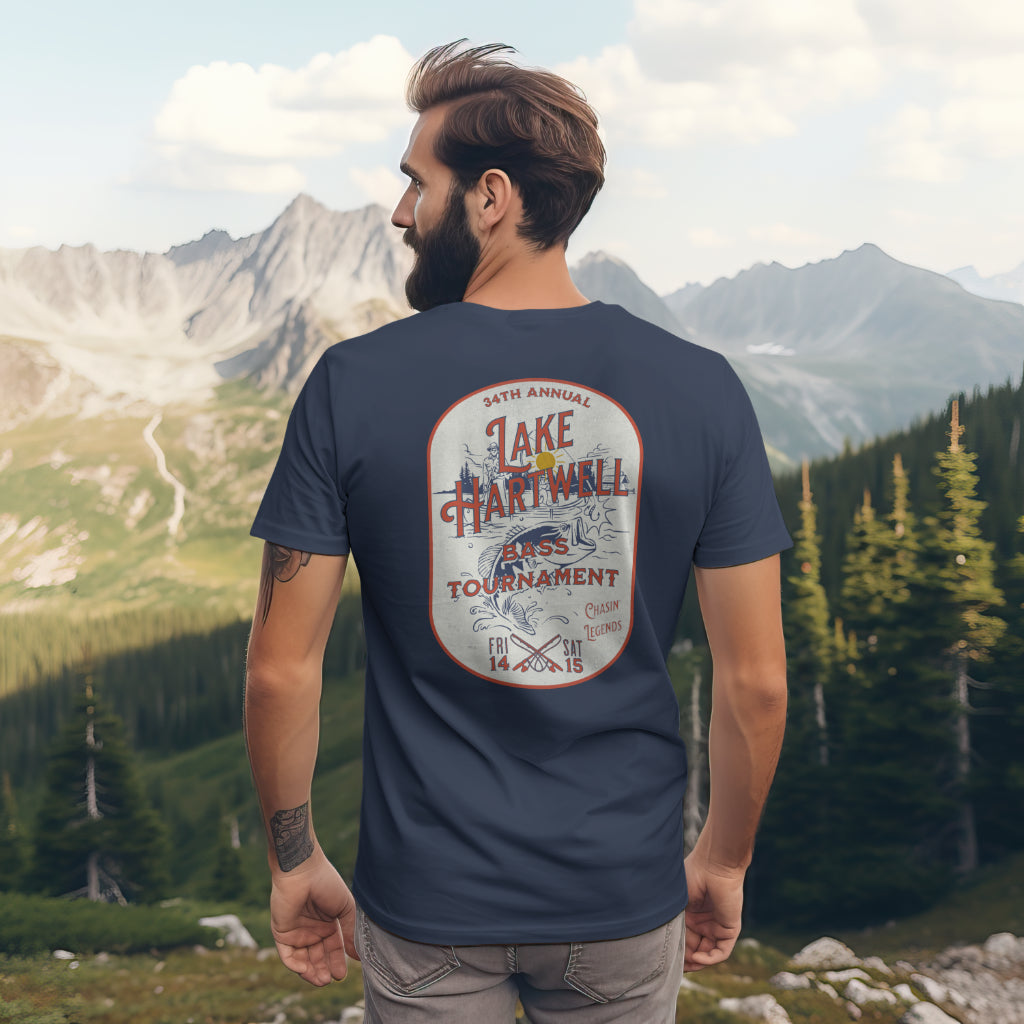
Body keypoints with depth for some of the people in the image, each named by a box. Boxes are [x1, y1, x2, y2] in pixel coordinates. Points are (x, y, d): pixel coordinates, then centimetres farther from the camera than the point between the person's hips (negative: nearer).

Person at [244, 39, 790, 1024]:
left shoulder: (353, 386, -11)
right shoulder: (700, 388, -8)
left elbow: (281, 669, -9)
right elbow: (755, 682, -6)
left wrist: (293, 861, 6)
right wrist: (723, 864, 9)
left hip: (429, 904, -1)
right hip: (626, 900, 2)